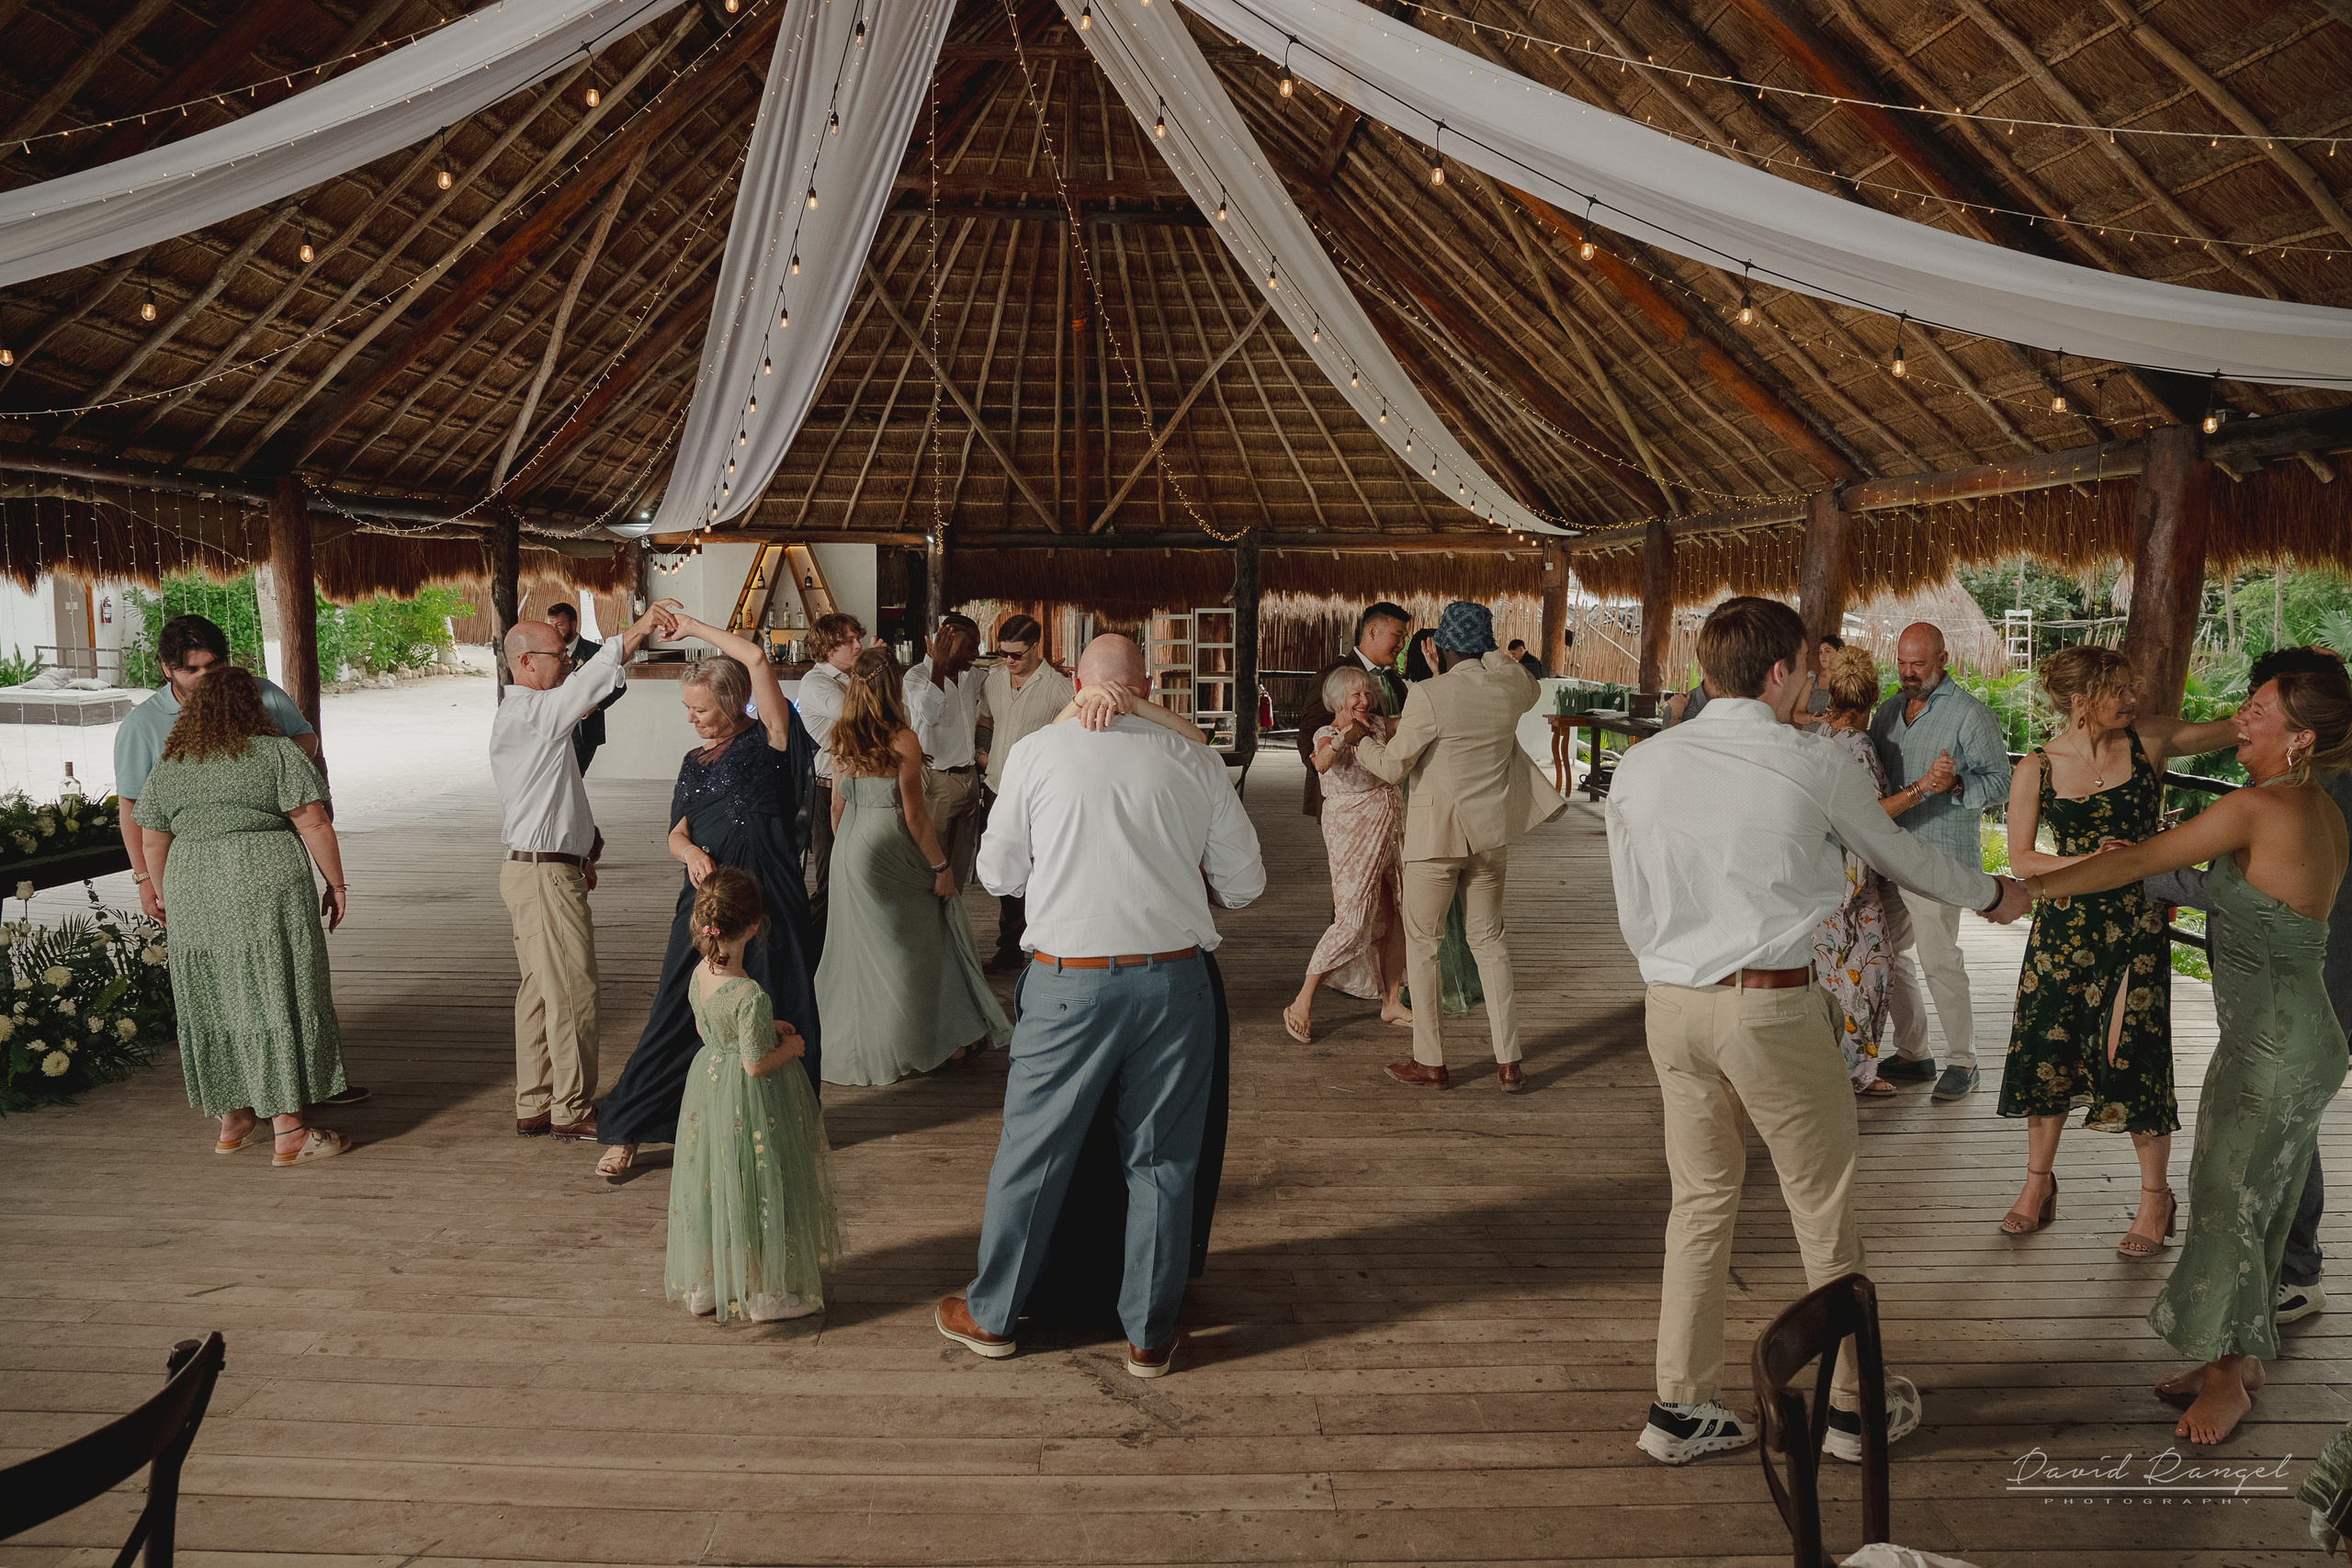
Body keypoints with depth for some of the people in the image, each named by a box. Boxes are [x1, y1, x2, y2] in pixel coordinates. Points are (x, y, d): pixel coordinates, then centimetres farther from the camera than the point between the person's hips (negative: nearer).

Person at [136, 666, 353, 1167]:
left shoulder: (166, 767, 10)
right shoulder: (276, 753, -4)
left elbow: (152, 842, 14)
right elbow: (314, 825, -8)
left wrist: (163, 895, 27)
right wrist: (336, 883, 0)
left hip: (192, 897, 5)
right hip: (266, 891, -5)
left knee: (213, 1004, 15)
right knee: (275, 1003, -2)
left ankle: (233, 1120, 25)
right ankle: (288, 1132, -1)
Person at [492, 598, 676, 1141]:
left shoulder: (533, 716, 19)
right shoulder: (526, 713, -14)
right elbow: (589, 682, -29)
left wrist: (581, 852, 24)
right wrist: (639, 628, -33)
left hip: (550, 868, 11)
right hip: (544, 876, -11)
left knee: (542, 990, 13)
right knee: (572, 990, -4)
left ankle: (534, 1106, 20)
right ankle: (571, 1109, 6)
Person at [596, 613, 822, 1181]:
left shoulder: (768, 742, -2)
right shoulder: (694, 762, 16)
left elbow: (757, 659, -14)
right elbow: (676, 835, 14)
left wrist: (693, 627, -3)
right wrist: (691, 852, -11)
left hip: (765, 896, -4)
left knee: (775, 1015, 3)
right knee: (676, 1012, 4)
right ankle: (626, 1134, 11)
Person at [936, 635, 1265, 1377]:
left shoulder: (1036, 752, -2)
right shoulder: (1194, 761, 0)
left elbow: (998, 874, 6)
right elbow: (1245, 883, 7)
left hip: (1069, 982, -1)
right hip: (1173, 980, 1)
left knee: (1032, 1150, 13)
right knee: (1161, 1159, 13)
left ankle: (991, 1315, 30)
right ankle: (1150, 1334, 25)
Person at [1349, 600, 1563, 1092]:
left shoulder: (1429, 695, -16)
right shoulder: (1510, 686, -2)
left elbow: (1392, 766, -9)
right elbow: (1533, 691, 24)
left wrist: (1361, 738, 9)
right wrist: (1490, 651, 20)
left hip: (1435, 835, -5)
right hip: (1491, 834, 5)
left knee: (1422, 944, 8)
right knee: (1489, 941, 15)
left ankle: (1430, 1062, 14)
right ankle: (1509, 1062, 16)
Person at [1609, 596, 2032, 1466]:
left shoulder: (1639, 766, 2)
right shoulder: (1814, 763, -6)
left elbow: (1635, 915, 6)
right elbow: (1902, 855, 11)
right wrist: (1993, 892, 29)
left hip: (1671, 1004, 4)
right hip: (1774, 1008, -4)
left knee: (1701, 1202, 16)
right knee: (1824, 1208, 13)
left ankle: (1682, 1406, 23)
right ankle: (1853, 1402, 28)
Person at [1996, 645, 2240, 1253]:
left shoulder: (2149, 740, -3)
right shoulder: (2036, 769, -4)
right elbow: (2021, 858, -3)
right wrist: (2090, 861, -16)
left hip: (2136, 926, -1)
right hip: (2064, 924, 1)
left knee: (2133, 1059, -1)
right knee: (2046, 1050, 7)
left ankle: (2155, 1196, 21)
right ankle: (2039, 1181, 27)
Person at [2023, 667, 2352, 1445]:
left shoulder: (2258, 808, -20)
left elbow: (2136, 862, -16)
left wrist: (2030, 887, -9)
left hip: (2273, 1051, -9)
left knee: (2228, 1207, 3)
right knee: (2253, 1206, 17)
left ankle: (2227, 1379, 17)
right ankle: (2239, 1360, 30)